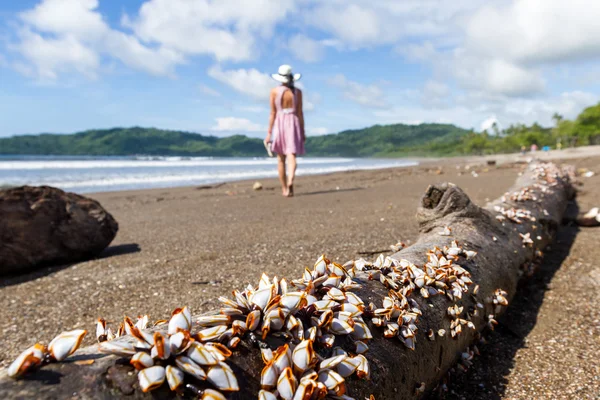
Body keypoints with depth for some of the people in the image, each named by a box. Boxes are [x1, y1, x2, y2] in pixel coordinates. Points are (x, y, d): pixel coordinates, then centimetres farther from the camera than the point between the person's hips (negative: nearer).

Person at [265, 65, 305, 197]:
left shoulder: (274, 91, 0)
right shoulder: (297, 91, 2)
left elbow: (273, 113, -2)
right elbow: (300, 113, 1)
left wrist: (269, 133, 1)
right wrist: (303, 131, 7)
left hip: (279, 124, 0)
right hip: (293, 124, 0)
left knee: (281, 159, 12)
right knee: (291, 156, -7)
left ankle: (284, 189, 18)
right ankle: (290, 181, -35)